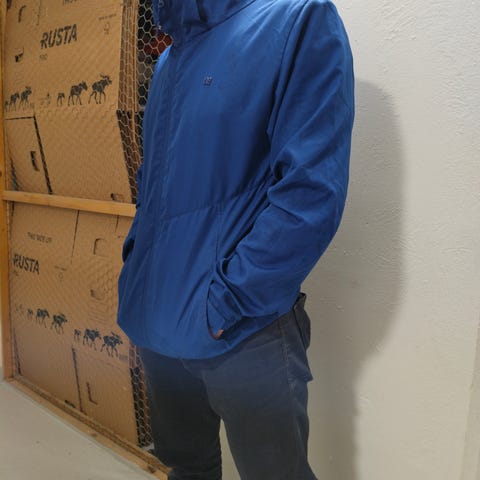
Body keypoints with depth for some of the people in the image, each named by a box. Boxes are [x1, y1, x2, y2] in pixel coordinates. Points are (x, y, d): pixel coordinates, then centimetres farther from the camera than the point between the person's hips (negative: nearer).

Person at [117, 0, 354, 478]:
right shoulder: (169, 61, 14)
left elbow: (312, 191, -19)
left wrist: (225, 305, -18)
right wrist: (137, 270, 8)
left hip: (243, 336, -6)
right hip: (158, 326, 7)